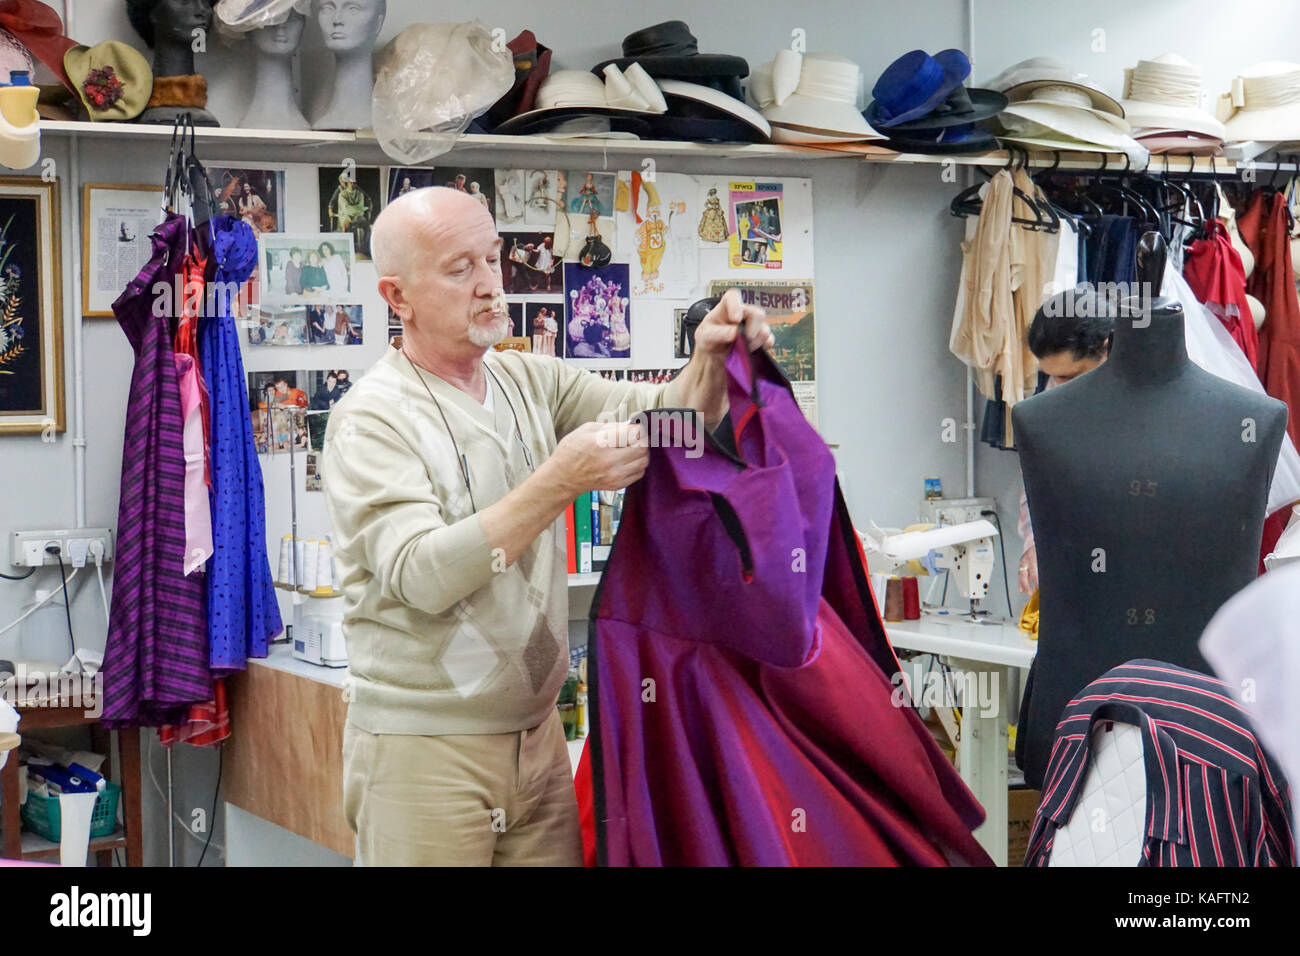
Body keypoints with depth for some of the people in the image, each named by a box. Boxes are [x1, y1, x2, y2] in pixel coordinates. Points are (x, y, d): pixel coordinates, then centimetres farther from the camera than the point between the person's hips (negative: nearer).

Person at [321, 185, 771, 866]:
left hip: (535, 731, 6)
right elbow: (422, 575, -23)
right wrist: (561, 481, -29)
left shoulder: (530, 381, 10)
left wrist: (711, 362, -13)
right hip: (422, 749, -5)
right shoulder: (372, 418, -10)